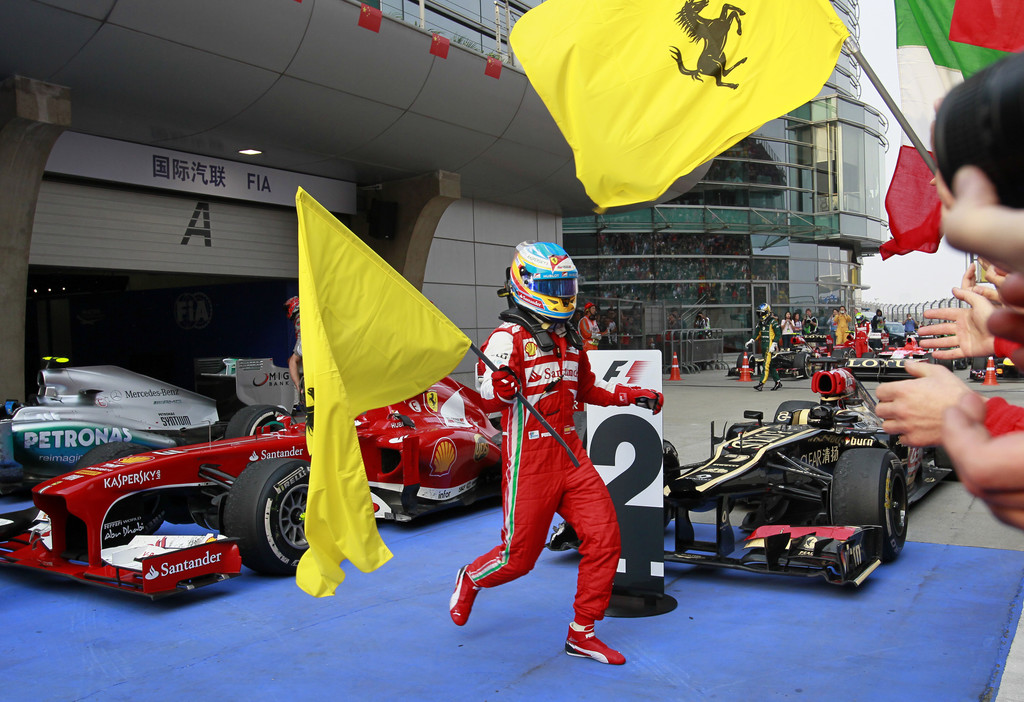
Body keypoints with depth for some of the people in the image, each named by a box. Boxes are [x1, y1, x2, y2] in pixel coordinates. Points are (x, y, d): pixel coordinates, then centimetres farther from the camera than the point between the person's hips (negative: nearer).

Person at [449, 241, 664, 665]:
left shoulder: (570, 339, 15)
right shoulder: (508, 338, -10)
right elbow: (488, 399, -19)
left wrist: (632, 397, 20)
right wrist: (506, 380, -39)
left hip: (571, 454, 7)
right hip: (529, 460, -7)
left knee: (604, 538, -3)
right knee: (520, 555, 3)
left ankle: (582, 633, 13)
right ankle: (469, 580, 36)